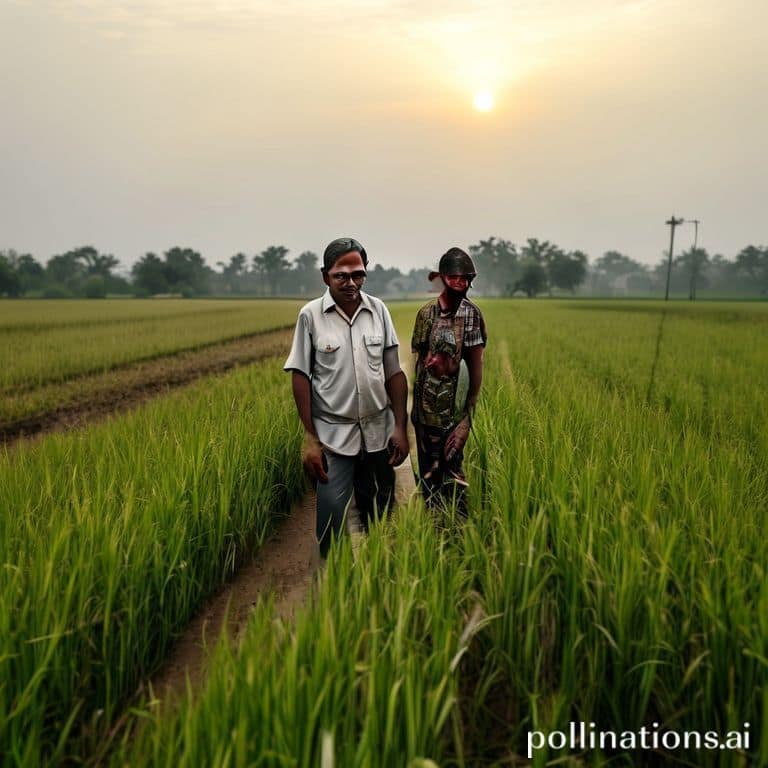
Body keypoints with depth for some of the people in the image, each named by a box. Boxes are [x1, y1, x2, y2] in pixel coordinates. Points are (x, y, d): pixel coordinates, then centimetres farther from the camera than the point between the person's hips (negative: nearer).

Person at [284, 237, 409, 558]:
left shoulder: (379, 310, 0)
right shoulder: (310, 315, -7)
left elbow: (394, 373, 3)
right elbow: (300, 377, -5)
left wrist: (401, 427, -2)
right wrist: (310, 439, -9)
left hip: (379, 432, 3)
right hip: (334, 435, -2)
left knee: (380, 515, 12)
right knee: (332, 517, -1)